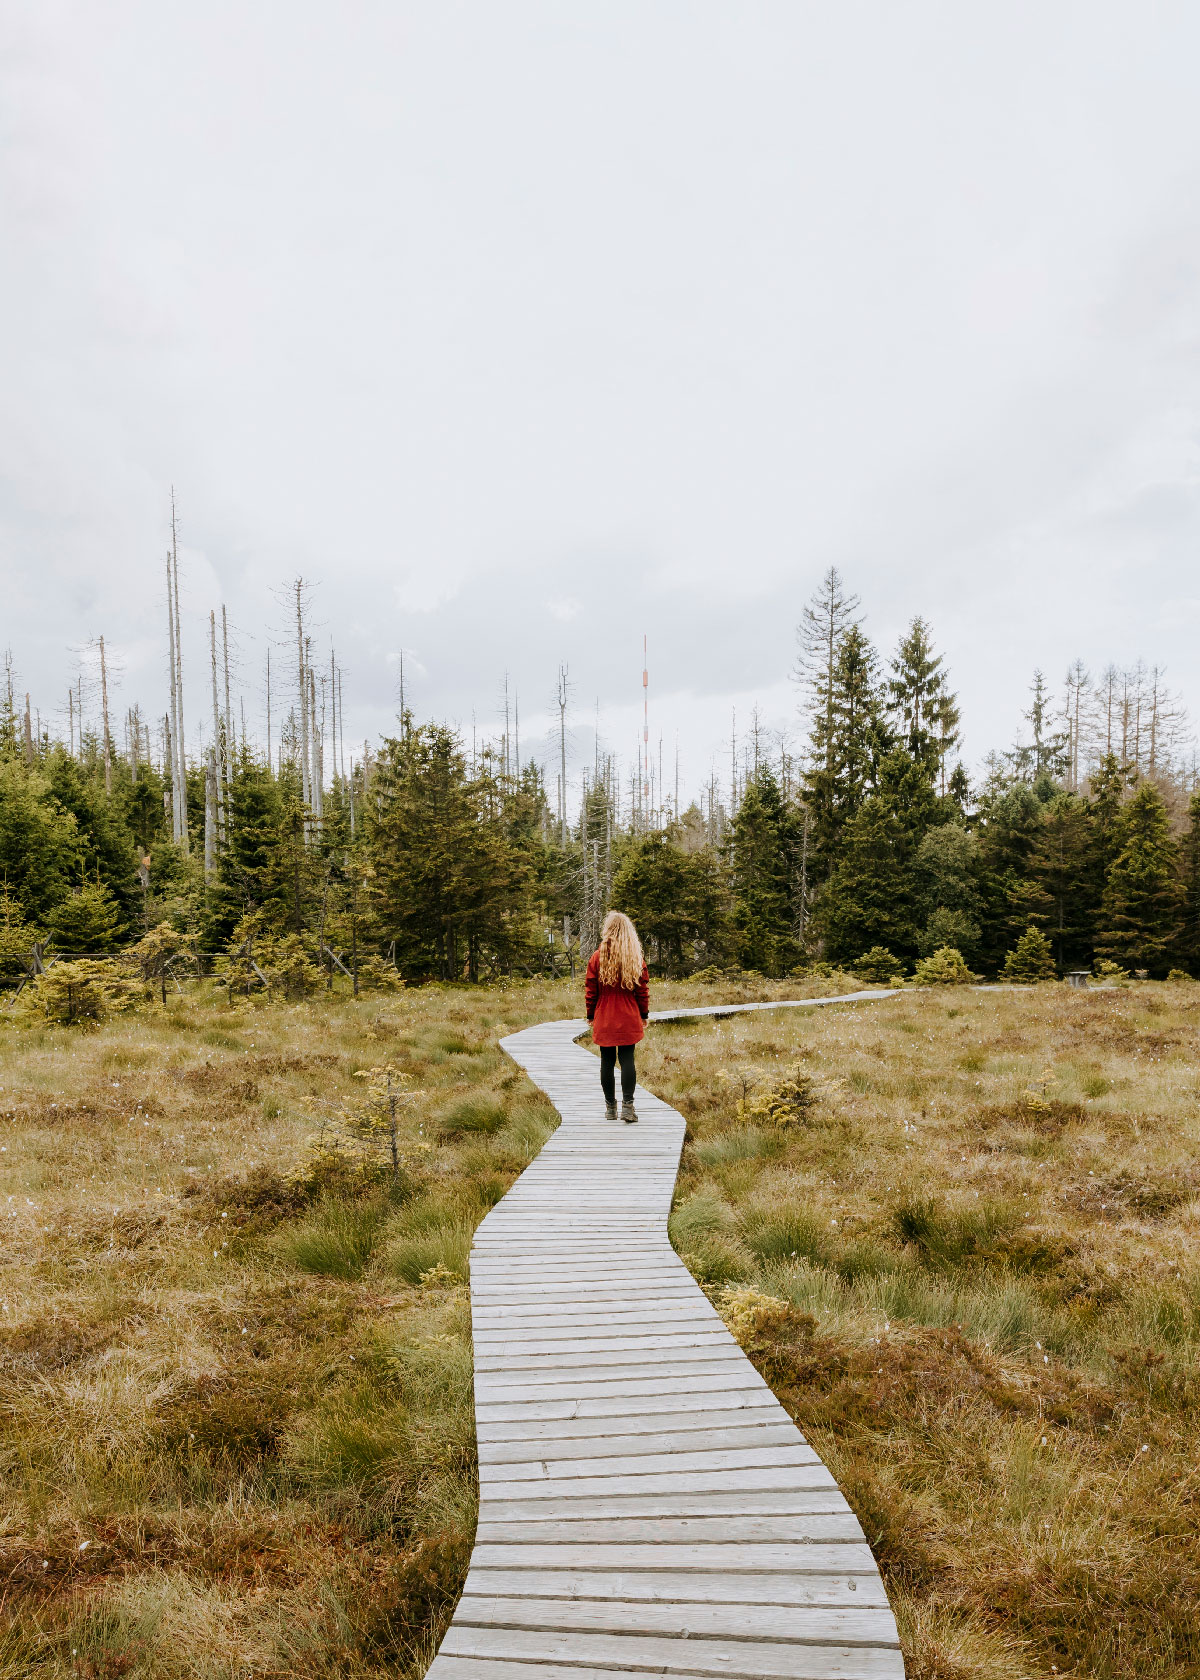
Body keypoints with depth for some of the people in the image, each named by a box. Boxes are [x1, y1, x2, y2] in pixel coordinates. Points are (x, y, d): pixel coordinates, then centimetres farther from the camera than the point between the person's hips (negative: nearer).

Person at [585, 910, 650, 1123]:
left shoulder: (598, 956, -6)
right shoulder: (636, 957, -2)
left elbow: (590, 991, -2)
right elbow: (643, 990, 2)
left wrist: (591, 1015, 9)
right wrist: (643, 1015, 12)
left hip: (604, 1020, 0)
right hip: (629, 1021, 1)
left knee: (607, 1061, 7)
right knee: (627, 1059, 3)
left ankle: (610, 1106, 14)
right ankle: (627, 1105, -4)